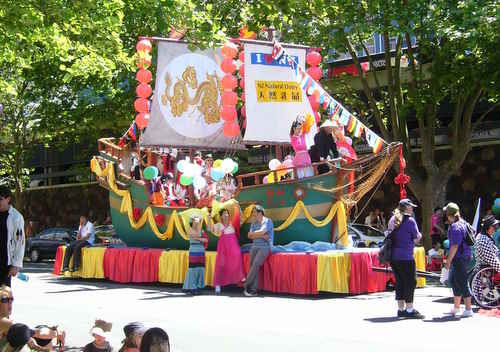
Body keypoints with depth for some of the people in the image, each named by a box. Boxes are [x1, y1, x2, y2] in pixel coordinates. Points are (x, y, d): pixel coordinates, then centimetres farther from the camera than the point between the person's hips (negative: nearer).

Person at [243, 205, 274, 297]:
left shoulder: (268, 221, -4)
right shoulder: (253, 224, 15)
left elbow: (262, 232, -18)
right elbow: (250, 236, 1)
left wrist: (253, 233, -1)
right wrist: (262, 236, -11)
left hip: (265, 247, -6)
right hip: (255, 247, 6)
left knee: (256, 264, -24)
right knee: (253, 266, -11)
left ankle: (246, 285, -17)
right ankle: (253, 290, -14)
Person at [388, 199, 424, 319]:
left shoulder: (393, 220, 13)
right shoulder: (410, 220, -10)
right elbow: (417, 237, -6)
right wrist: (419, 235, 15)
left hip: (393, 256, 8)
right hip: (406, 256, -8)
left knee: (399, 282, 12)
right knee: (410, 282, -2)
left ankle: (401, 309, 16)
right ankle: (409, 309, -2)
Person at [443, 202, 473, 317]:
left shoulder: (455, 227, -18)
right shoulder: (463, 223, 12)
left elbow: (455, 245, -22)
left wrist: (448, 260, -17)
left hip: (460, 259, -10)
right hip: (466, 256, 10)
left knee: (462, 283, -5)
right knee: (454, 281, 19)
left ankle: (468, 309, -1)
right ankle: (456, 307, 30)